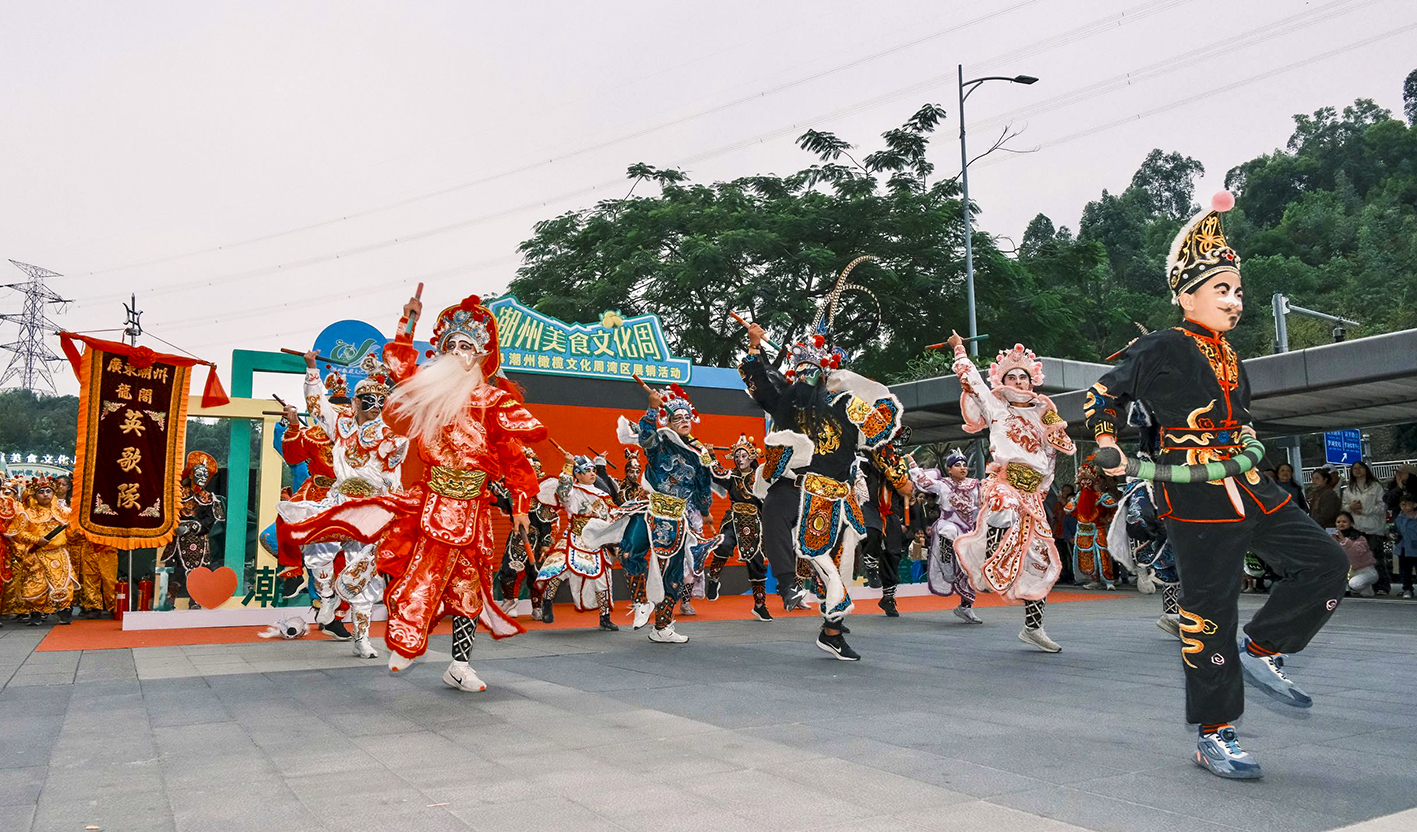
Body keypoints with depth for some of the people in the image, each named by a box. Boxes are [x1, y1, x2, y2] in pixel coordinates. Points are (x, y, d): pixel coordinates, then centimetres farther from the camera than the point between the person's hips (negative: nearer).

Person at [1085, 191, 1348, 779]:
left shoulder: (1227, 355, 16)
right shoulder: (1160, 349, -7)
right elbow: (1103, 395, 1)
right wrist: (1109, 446, -8)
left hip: (1247, 487, 8)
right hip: (1196, 496, -8)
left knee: (1325, 564, 1)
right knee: (1210, 611, -3)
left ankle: (1261, 650, 15)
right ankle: (1213, 738, 8)